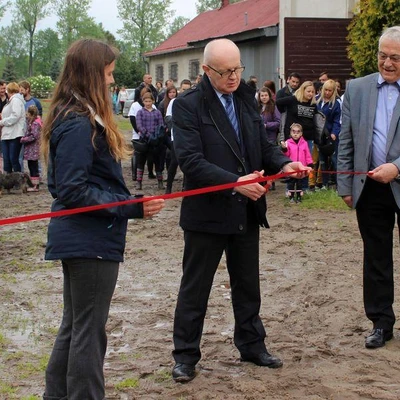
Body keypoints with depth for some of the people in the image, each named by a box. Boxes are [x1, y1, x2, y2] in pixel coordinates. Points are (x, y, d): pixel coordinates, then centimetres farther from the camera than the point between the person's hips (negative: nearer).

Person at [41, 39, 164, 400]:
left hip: (78, 239, 10)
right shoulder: (81, 126, -20)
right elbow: (74, 192, -24)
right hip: (91, 242, -10)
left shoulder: (71, 118, 11)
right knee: (89, 329, 0)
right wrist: (132, 208, -24)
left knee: (75, 325, 19)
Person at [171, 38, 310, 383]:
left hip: (247, 211, 6)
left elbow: (262, 144, 12)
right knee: (195, 288, 7)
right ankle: (186, 355, 20)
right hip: (207, 212, -6)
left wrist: (284, 163, -9)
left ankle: (252, 344, 35)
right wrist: (235, 182, -28)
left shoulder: (246, 98, 6)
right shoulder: (188, 105, -13)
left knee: (248, 284, 19)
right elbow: (191, 160, -21)